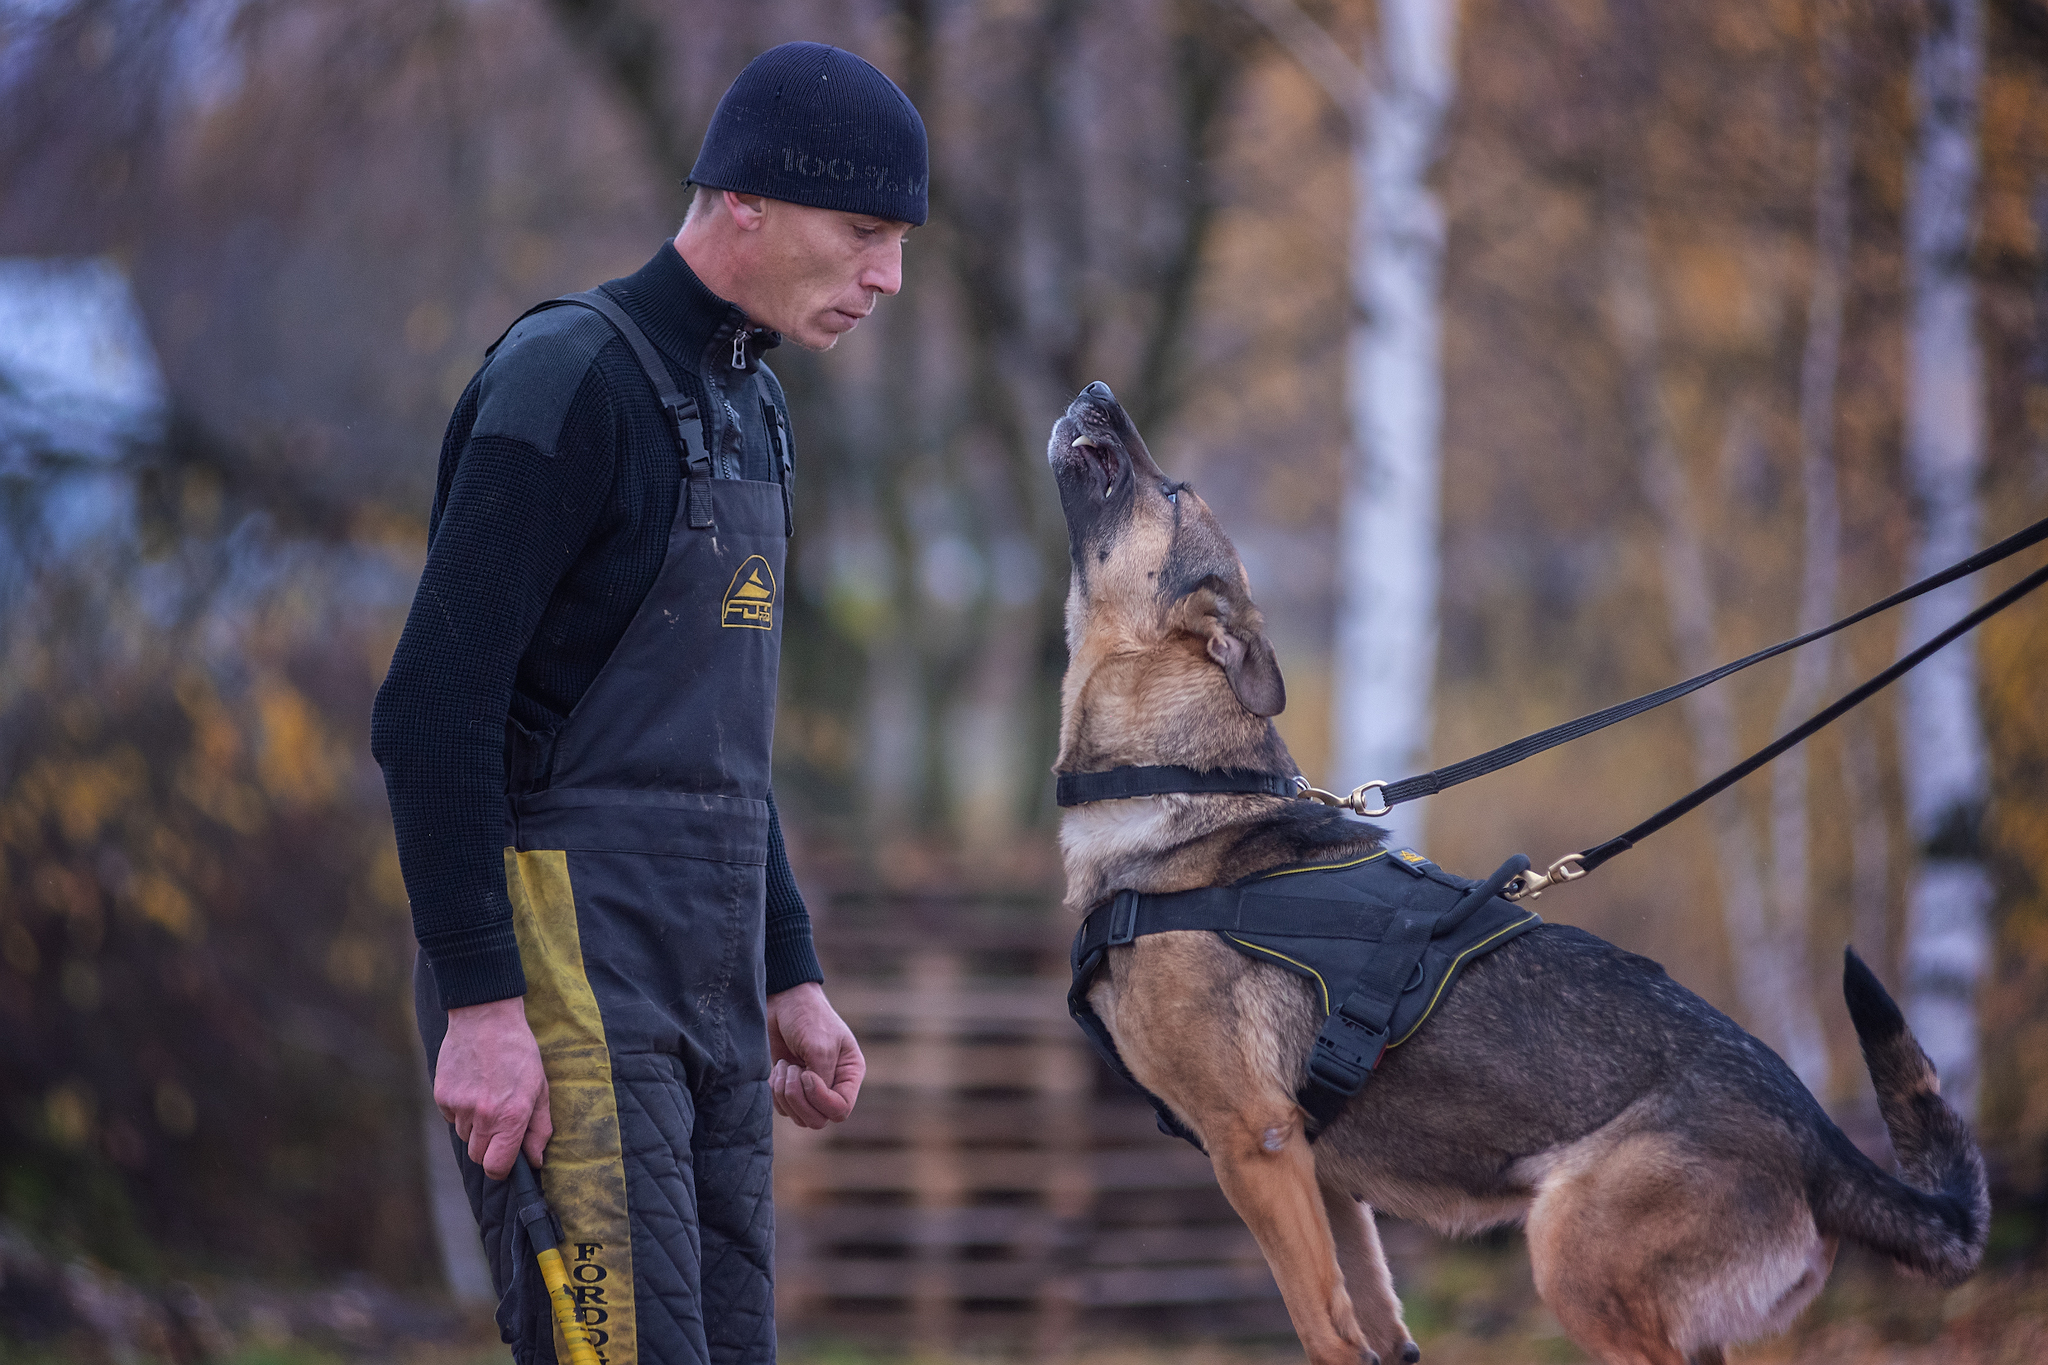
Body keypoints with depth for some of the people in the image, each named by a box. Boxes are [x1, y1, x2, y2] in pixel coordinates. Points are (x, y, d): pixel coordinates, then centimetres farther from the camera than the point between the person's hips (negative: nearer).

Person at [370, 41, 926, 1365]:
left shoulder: (748, 407, 17)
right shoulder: (568, 380, -13)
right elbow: (433, 708, -18)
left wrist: (792, 977, 20)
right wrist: (479, 1006, -21)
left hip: (703, 991, 9)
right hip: (560, 974, -9)